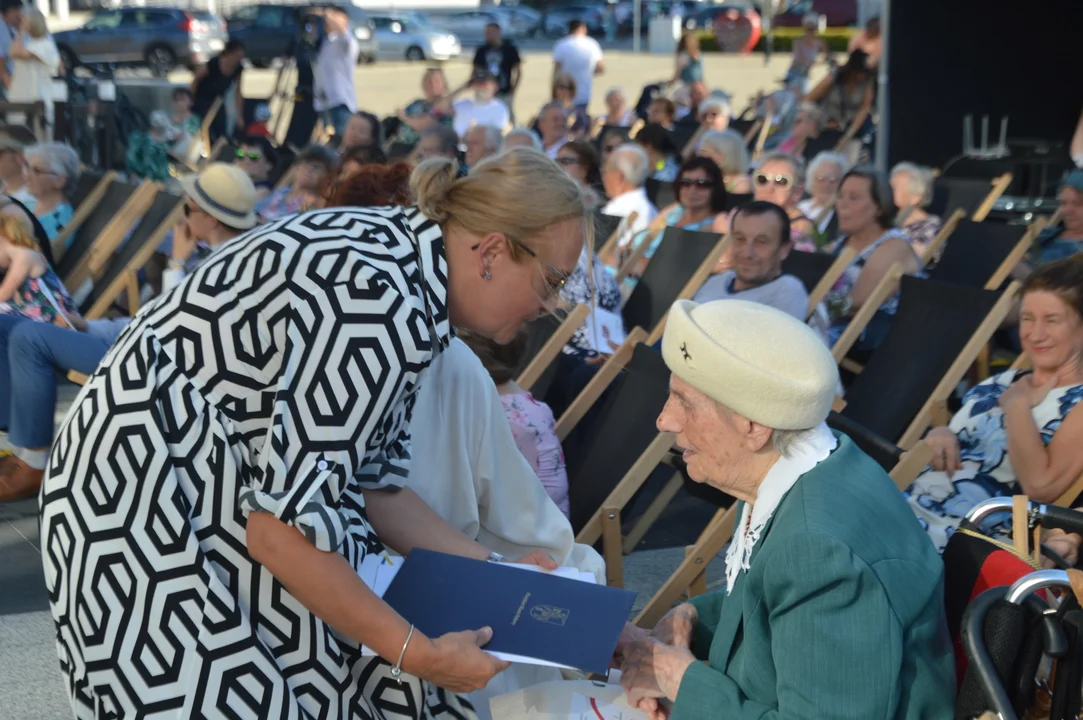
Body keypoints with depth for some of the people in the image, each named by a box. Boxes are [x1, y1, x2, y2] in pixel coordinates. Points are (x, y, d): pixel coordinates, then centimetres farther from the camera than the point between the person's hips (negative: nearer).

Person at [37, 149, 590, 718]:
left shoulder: (397, 253, 2)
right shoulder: (384, 305, -27)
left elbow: (369, 484, 7)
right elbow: (282, 529, -28)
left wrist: (494, 573, 8)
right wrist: (419, 656, -20)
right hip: (154, 512, -9)